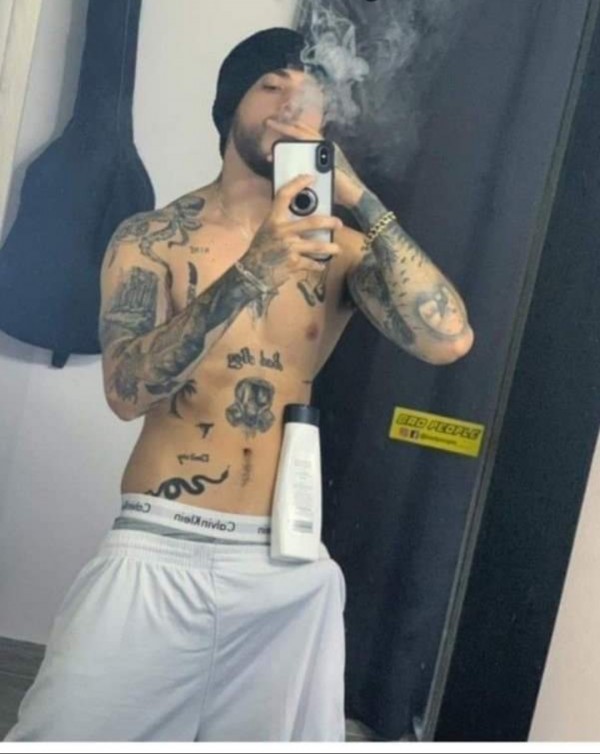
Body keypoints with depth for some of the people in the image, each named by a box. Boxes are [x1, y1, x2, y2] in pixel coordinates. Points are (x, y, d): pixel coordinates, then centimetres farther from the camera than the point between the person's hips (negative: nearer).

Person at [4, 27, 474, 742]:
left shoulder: (342, 248, 5)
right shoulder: (151, 237, 0)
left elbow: (448, 338, -12)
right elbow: (126, 390, -14)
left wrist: (358, 197, -13)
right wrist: (251, 274, -25)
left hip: (289, 568, 2)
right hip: (158, 553, -2)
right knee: (63, 734, 0)